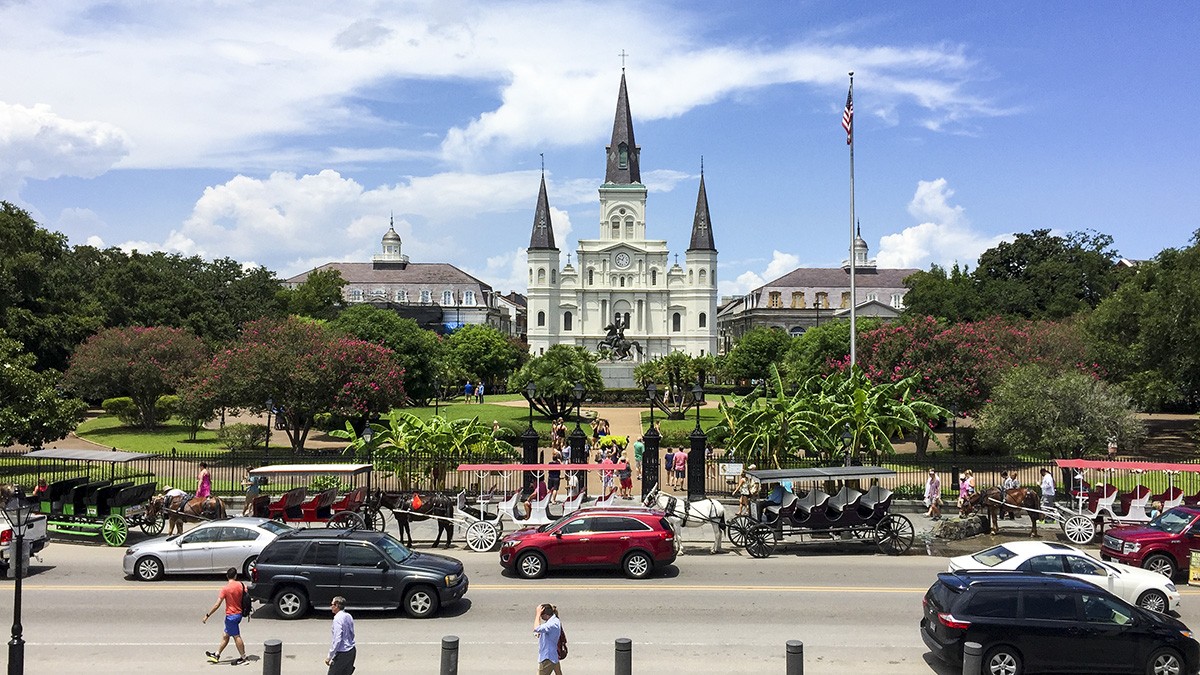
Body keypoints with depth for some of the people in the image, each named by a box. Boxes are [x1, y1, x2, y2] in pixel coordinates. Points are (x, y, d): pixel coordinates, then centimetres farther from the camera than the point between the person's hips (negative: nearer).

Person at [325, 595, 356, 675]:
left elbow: (337, 639, -23)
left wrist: (329, 656, -18)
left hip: (342, 653, -8)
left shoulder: (338, 619, -19)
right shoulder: (348, 616, 6)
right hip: (352, 650, 8)